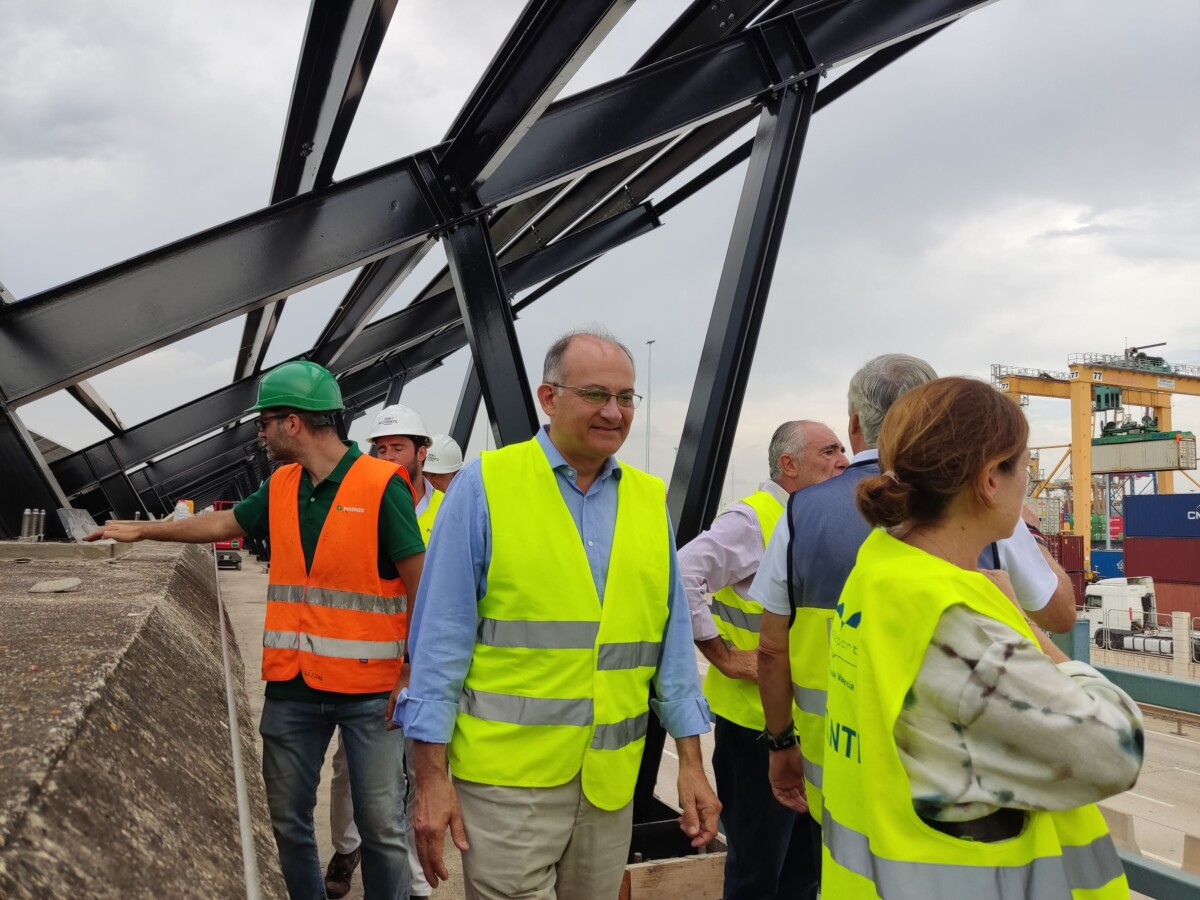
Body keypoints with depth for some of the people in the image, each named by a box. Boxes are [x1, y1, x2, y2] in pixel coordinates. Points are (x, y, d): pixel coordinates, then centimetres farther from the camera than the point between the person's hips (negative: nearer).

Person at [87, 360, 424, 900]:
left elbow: (421, 584, -12)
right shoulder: (281, 487, 7)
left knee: (381, 825, 4)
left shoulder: (382, 484, -13)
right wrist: (141, 531, 30)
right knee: (287, 819, 16)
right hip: (290, 685, 6)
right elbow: (223, 522, 25)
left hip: (369, 688, -6)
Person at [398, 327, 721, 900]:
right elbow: (442, 634, -9)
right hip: (506, 780, -4)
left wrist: (691, 761, 6)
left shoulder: (649, 500, 4)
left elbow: (671, 640, 8)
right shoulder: (485, 484, -9)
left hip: (612, 781, 5)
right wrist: (431, 774, -10)